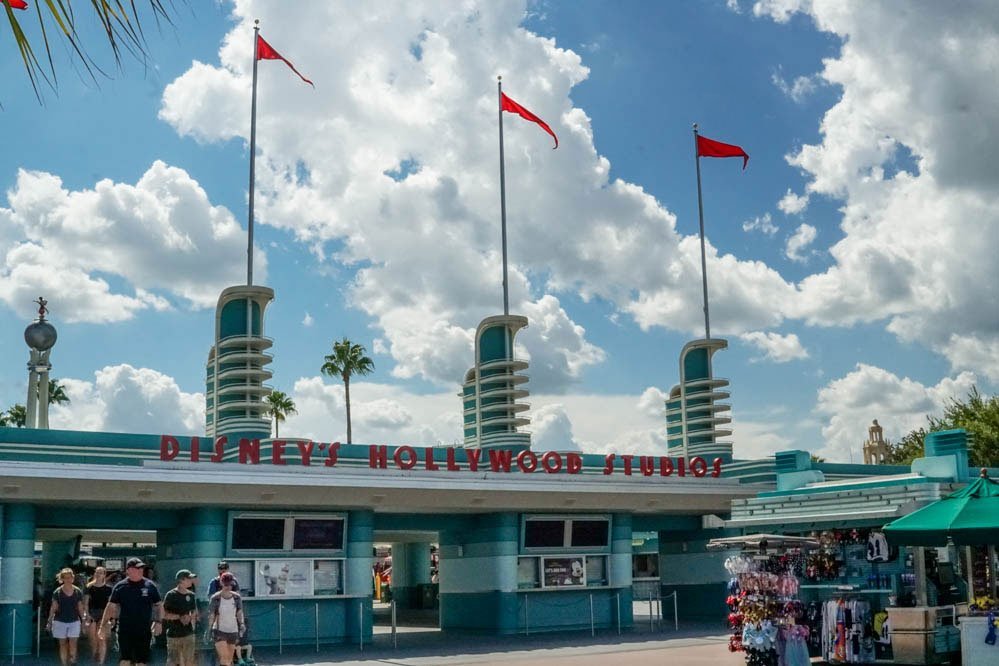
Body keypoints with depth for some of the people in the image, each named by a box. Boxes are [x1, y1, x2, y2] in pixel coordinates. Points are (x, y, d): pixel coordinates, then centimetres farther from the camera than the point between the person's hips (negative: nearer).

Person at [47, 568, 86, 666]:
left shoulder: (78, 592, -1)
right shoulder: (57, 592, -4)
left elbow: (80, 608, 6)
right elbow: (53, 608, 0)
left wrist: (84, 620, 3)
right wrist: (49, 621, -1)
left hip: (74, 621, 0)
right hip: (60, 621, 0)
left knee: (73, 643, -5)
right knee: (63, 644, 6)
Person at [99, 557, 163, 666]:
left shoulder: (150, 586, 0)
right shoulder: (120, 586, -1)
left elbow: (159, 605, 7)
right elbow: (111, 607, 1)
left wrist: (159, 622, -5)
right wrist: (103, 626, -4)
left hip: (144, 631, 1)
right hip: (125, 630, -1)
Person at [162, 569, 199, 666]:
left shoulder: (191, 595, 7)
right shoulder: (171, 595, -9)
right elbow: (164, 614, -10)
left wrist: (190, 617, -6)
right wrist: (179, 617, -19)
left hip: (188, 634, 5)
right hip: (174, 634, -5)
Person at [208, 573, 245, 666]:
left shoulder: (237, 598, -1)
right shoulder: (215, 598, -10)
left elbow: (239, 613, 4)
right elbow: (211, 616, -5)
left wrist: (242, 624, -11)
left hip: (233, 631, 4)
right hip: (219, 631, -3)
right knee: (224, 657, -17)